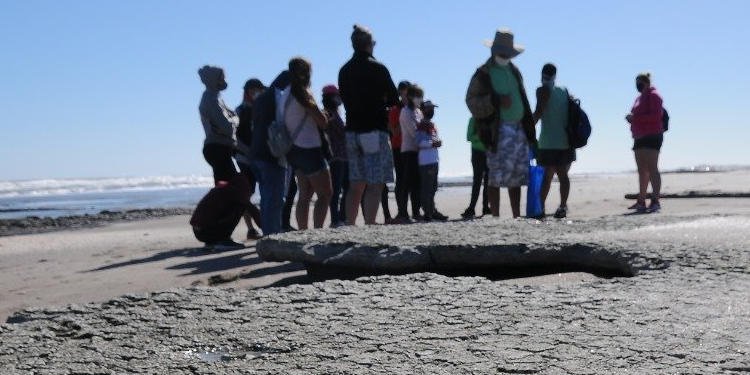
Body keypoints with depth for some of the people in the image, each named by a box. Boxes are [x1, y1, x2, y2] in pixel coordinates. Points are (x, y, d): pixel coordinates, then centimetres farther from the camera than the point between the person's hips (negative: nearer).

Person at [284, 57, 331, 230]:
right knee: (325, 193, -4)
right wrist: (323, 114, 8)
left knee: (305, 194, 13)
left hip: (294, 149, 9)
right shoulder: (302, 93, -12)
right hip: (308, 149, -9)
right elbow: (323, 122, -13)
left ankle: (302, 231, 11)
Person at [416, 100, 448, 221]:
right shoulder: (421, 125, -6)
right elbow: (419, 142, -15)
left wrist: (438, 142, 9)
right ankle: (428, 213, -7)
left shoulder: (432, 125, 21)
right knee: (426, 187, -8)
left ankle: (432, 211, 19)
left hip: (434, 160, 9)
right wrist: (432, 144, -23)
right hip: (426, 160, -9)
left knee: (432, 188, 13)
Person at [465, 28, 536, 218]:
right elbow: (471, 101, -8)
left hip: (519, 129, 7)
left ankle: (517, 217, 16)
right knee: (496, 178, -8)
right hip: (498, 131, -7)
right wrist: (496, 101, -20)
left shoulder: (514, 71, 17)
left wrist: (529, 131, 17)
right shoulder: (484, 74, -3)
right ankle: (495, 217, -4)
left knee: (517, 177, 9)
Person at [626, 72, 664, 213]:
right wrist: (631, 118, 6)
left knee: (652, 168, -14)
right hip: (639, 137, 9)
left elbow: (657, 115, -16)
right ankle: (641, 201, 12)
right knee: (642, 170, 9)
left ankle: (655, 201, -18)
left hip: (652, 136, -9)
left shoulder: (653, 95, -5)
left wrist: (635, 117, -19)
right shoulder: (639, 98, 22)